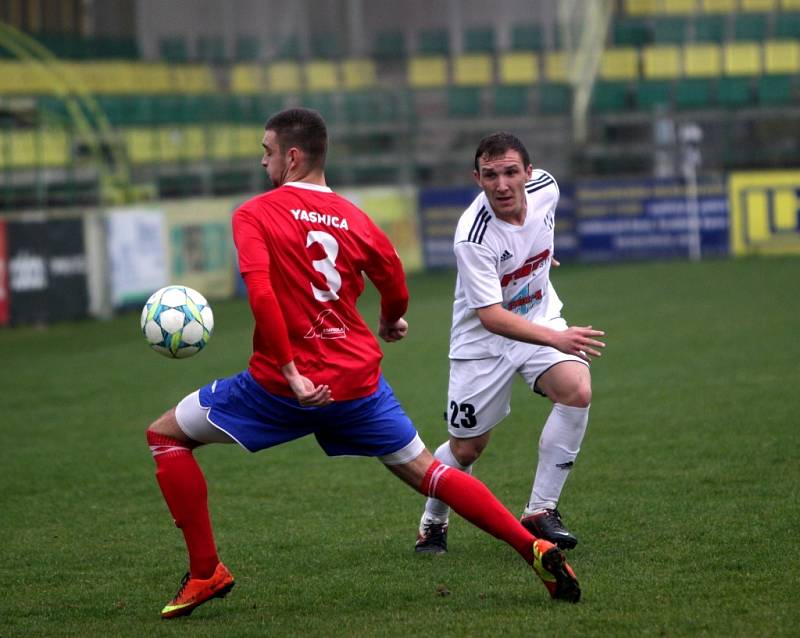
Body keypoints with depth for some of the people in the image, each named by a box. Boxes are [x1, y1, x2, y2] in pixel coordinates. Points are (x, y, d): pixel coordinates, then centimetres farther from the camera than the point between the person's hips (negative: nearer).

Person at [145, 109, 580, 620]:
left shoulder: (254, 215, -6)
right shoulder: (353, 218, 5)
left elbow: (261, 294, -21)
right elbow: (396, 290, 14)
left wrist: (289, 370, -20)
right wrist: (391, 322, 37)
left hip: (286, 385, -4)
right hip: (358, 381, 4)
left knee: (167, 435, 13)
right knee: (425, 471, 16)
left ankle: (206, 572, 9)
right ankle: (536, 549, 5)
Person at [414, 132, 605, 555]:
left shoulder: (545, 188, -14)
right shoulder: (473, 237, -30)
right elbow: (491, 315, -34)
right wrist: (555, 340, -46)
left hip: (540, 320, 4)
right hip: (482, 341, -4)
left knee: (577, 391, -24)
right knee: (465, 449, 3)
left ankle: (540, 512, -13)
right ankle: (432, 522, 35)